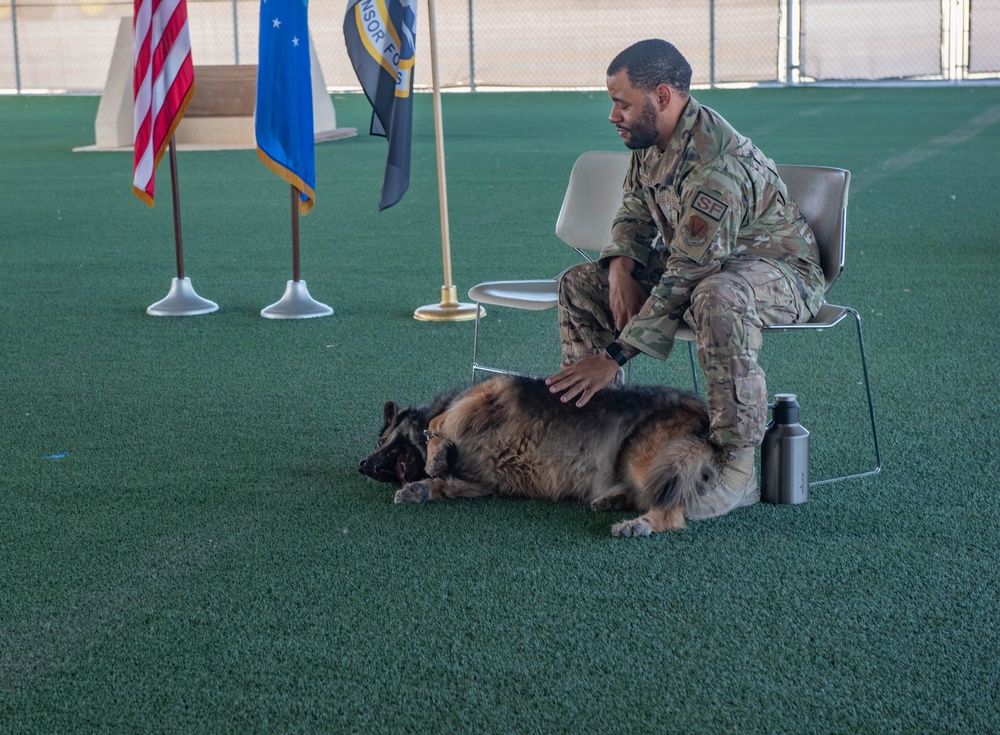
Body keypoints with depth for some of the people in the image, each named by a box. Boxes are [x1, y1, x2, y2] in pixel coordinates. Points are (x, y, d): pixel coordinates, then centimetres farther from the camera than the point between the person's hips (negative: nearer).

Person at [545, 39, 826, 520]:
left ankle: (739, 468, -34)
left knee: (716, 297, -43)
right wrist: (621, 268, -11)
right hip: (697, 259, 9)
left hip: (779, 271, -9)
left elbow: (685, 277, -34)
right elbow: (634, 214, 12)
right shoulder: (649, 140, -4)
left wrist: (615, 356, -32)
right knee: (580, 283, 1)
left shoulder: (717, 163, -32)